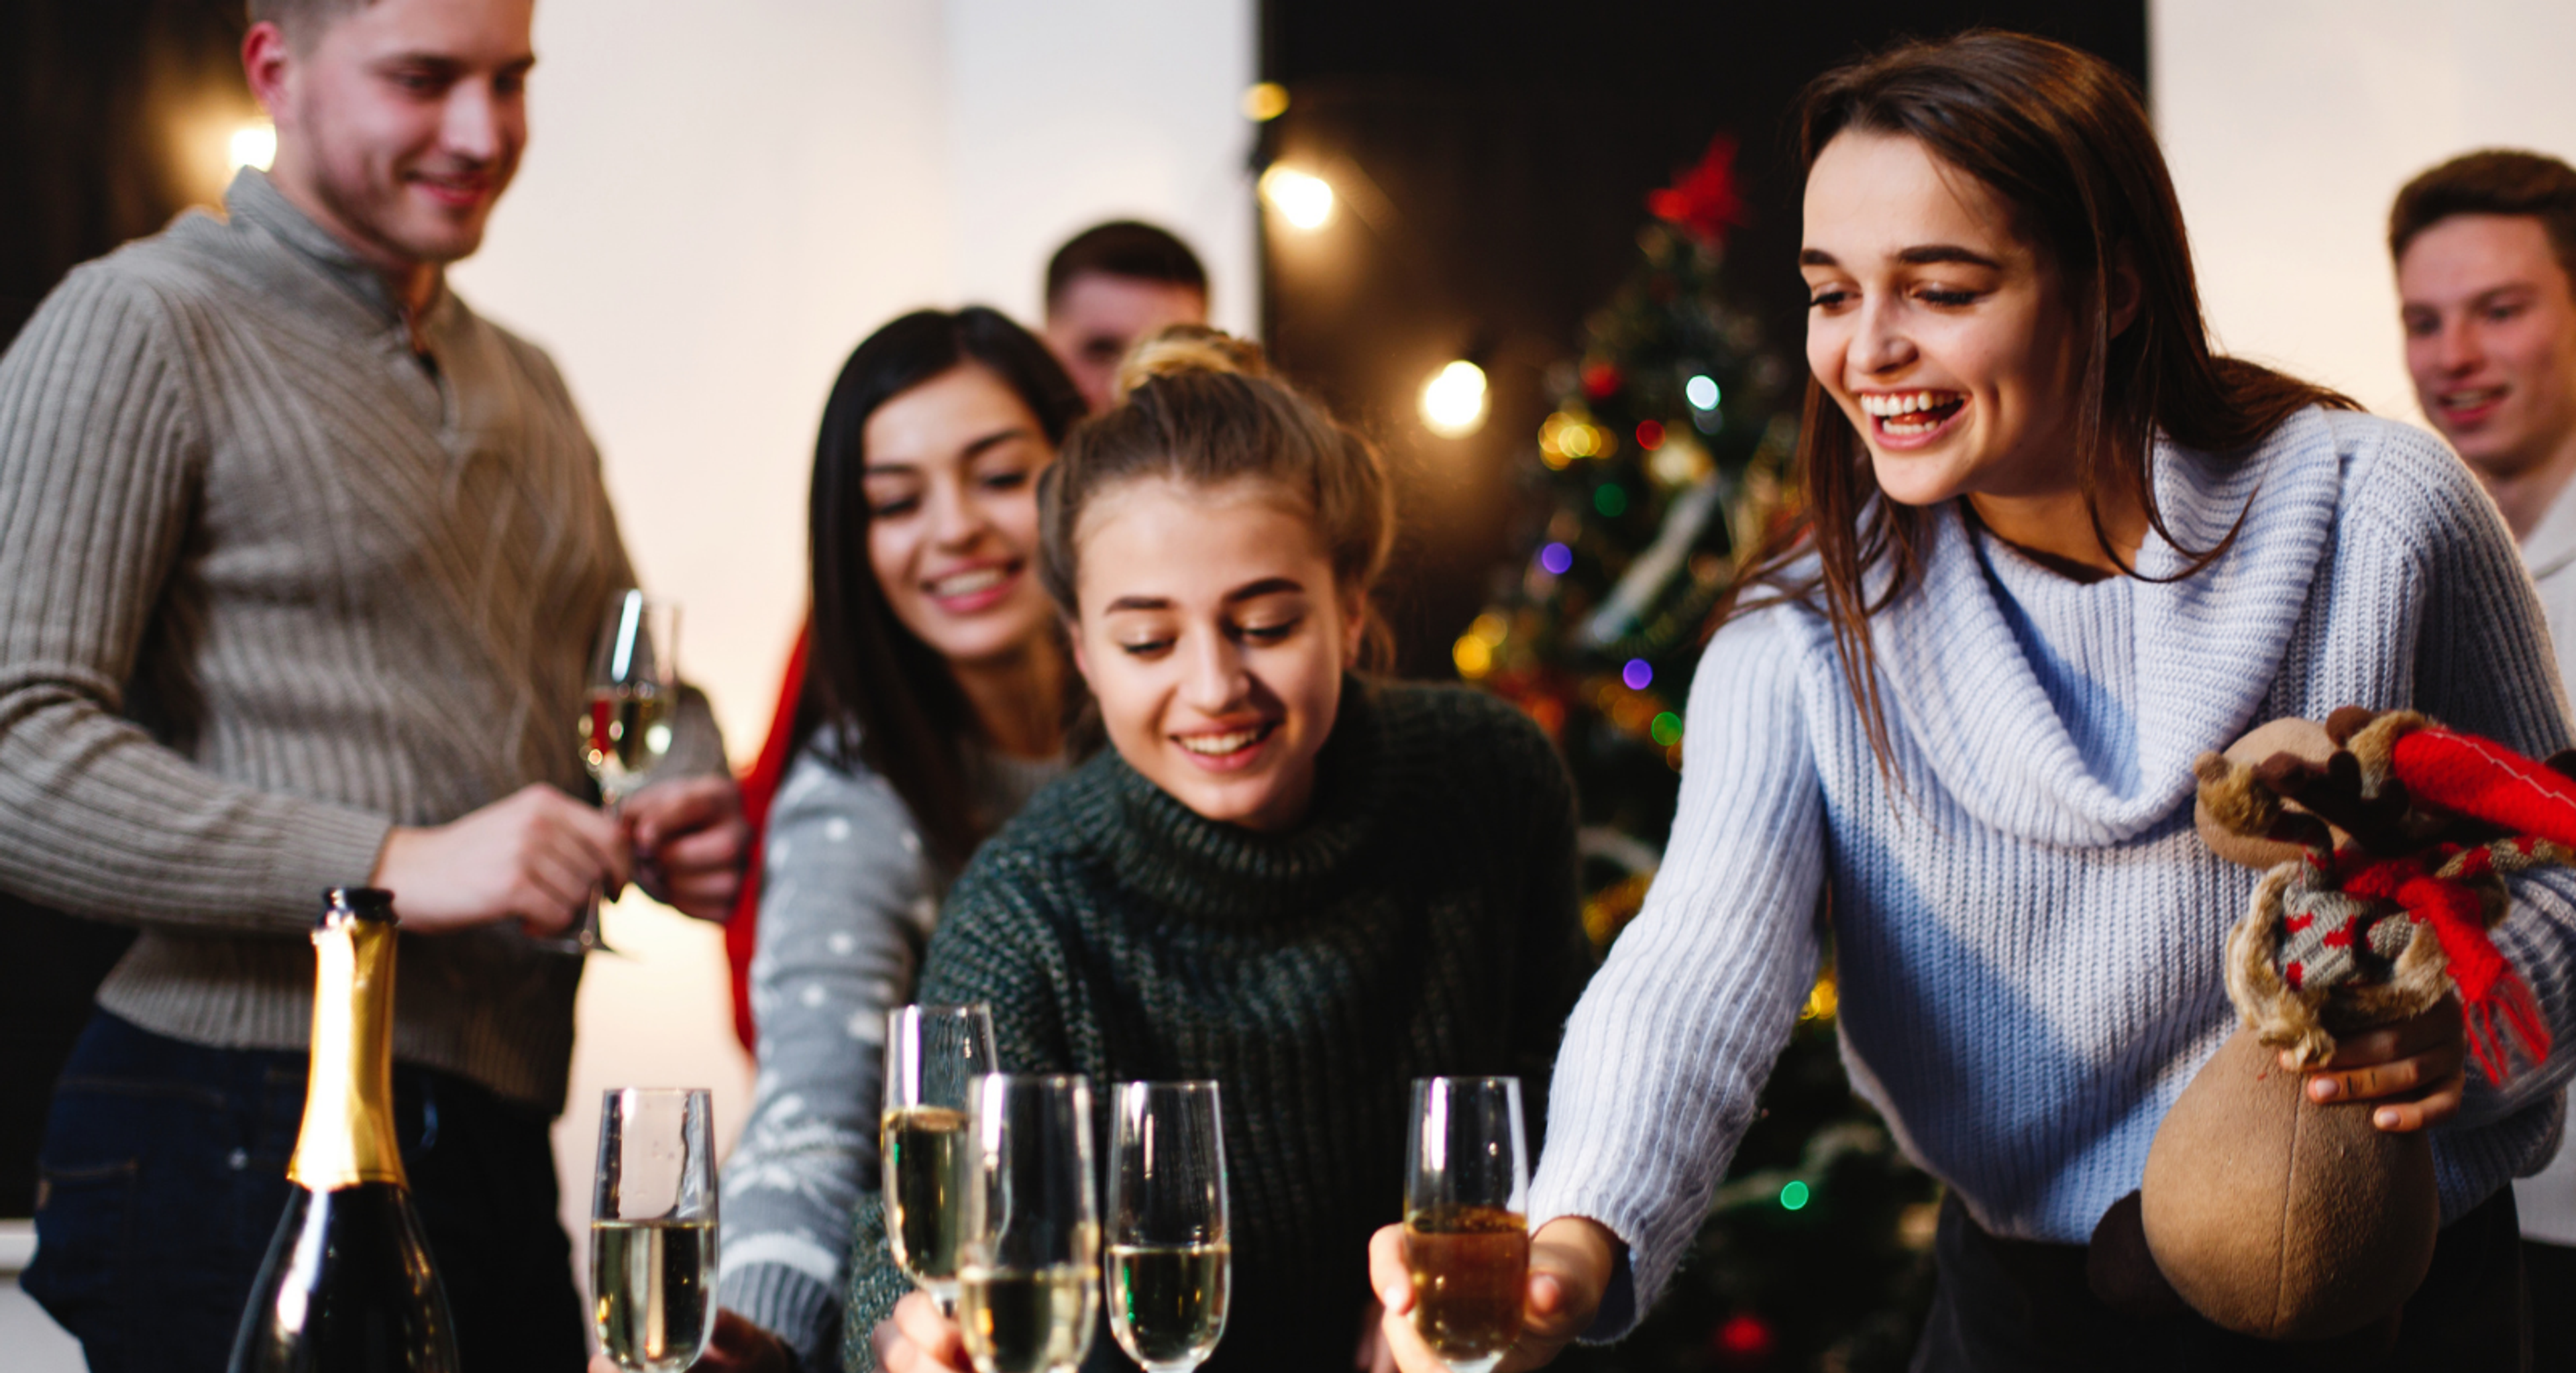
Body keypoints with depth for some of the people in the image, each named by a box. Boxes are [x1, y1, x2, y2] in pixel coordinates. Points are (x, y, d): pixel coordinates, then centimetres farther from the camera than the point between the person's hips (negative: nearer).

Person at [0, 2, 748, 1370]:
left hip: (501, 1153, 7)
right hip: (247, 1149, -7)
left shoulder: (524, 386, 21)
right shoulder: (138, 330, -5)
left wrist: (683, 806, 7)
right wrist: (393, 865, -22)